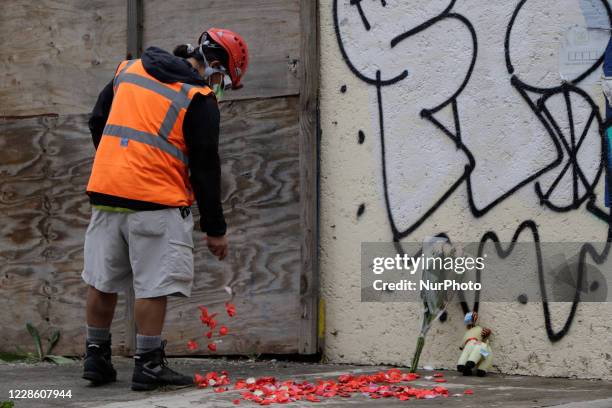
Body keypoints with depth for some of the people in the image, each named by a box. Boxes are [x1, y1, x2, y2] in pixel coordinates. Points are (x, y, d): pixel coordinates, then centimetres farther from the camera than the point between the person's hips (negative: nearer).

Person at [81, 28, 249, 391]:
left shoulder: (129, 69, 14)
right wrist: (215, 229, 2)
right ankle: (149, 366, 0)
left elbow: (97, 122, 19)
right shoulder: (200, 100, -5)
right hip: (156, 202, -6)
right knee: (154, 286, -1)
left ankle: (97, 358, 23)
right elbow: (205, 168, -4)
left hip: (104, 192, 6)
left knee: (102, 282, 15)